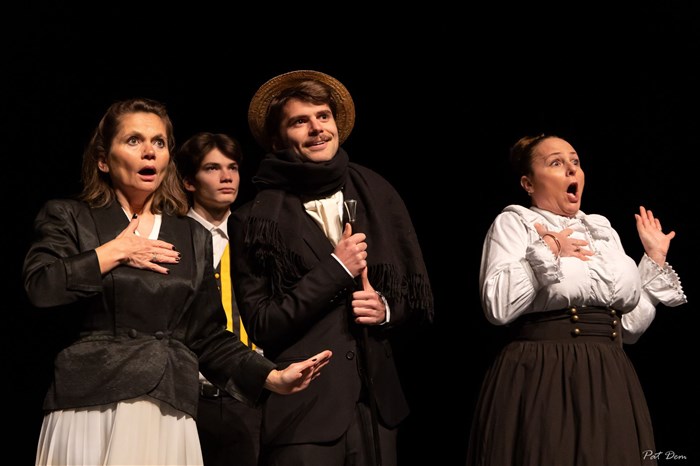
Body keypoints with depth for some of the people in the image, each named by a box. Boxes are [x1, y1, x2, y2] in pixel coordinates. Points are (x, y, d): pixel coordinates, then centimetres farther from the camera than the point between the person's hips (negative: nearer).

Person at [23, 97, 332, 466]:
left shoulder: (193, 238, 17)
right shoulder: (68, 217, 7)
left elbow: (209, 336, 14)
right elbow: (39, 287, -12)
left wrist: (273, 377, 1)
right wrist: (114, 252, -5)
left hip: (170, 415, 3)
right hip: (90, 408, -3)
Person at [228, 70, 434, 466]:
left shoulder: (376, 193, 6)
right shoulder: (257, 219, -4)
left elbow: (420, 297, 12)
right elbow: (261, 325, -8)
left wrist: (387, 309, -9)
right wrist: (336, 268, -12)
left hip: (376, 403, 4)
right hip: (302, 410, -3)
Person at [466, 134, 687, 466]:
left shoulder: (603, 231, 17)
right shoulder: (513, 223, 2)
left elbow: (631, 325, 14)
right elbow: (498, 307, -13)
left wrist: (655, 259, 13)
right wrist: (547, 252, -10)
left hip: (610, 385, 5)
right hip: (541, 382, -5)